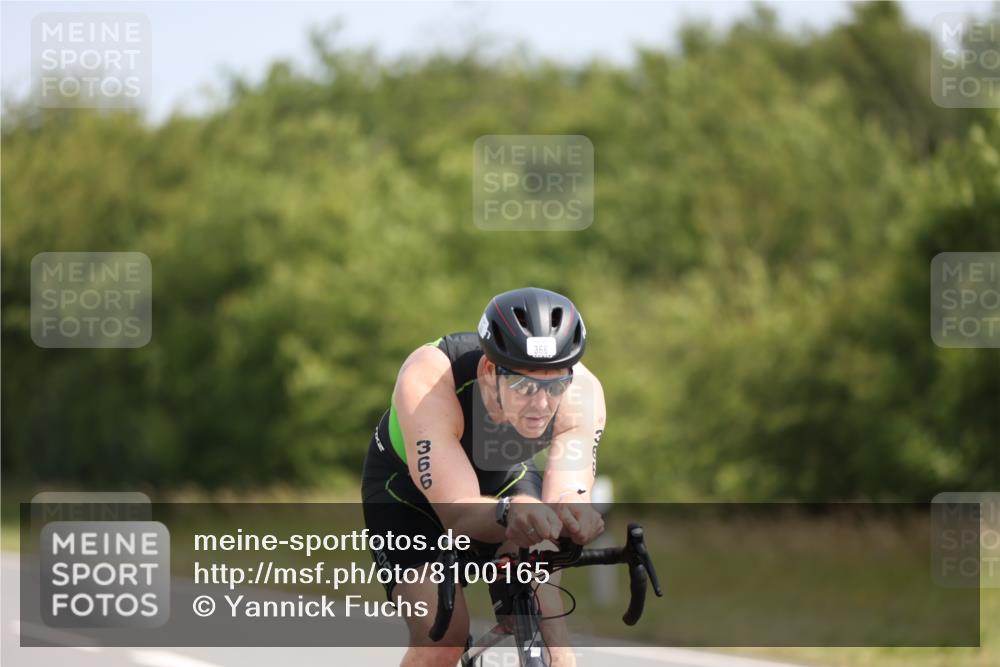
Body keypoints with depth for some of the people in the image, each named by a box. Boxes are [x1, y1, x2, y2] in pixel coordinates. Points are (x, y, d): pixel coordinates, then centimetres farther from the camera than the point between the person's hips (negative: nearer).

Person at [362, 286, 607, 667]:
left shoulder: (582, 391, -30)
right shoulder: (428, 379, -39)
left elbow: (568, 494, -38)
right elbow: (457, 510, -44)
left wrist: (573, 517, -63)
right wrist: (509, 513, -66)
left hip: (504, 479, 3)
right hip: (408, 489, -3)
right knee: (442, 635, -23)